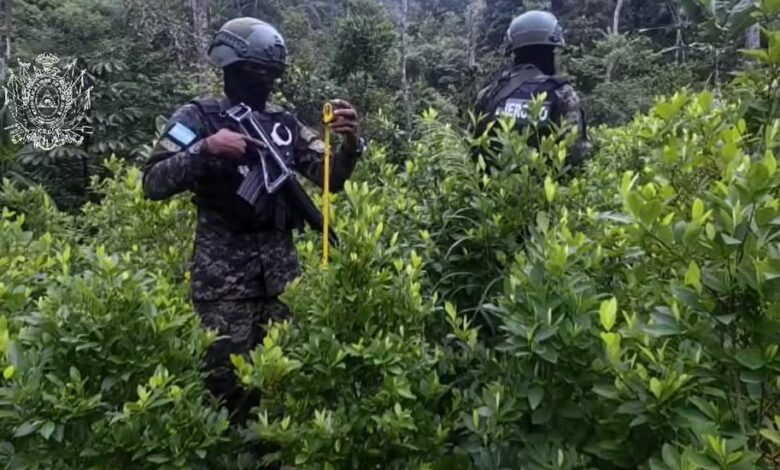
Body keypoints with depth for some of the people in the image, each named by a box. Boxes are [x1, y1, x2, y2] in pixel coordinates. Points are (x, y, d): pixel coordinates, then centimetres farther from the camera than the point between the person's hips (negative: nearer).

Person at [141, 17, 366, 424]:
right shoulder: (199, 117, -1)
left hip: (281, 265, 5)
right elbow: (153, 184, -9)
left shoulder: (285, 123, 12)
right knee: (226, 378, 0)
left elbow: (331, 178, 10)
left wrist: (351, 141, -9)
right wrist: (205, 149, -23)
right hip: (223, 267, -4)